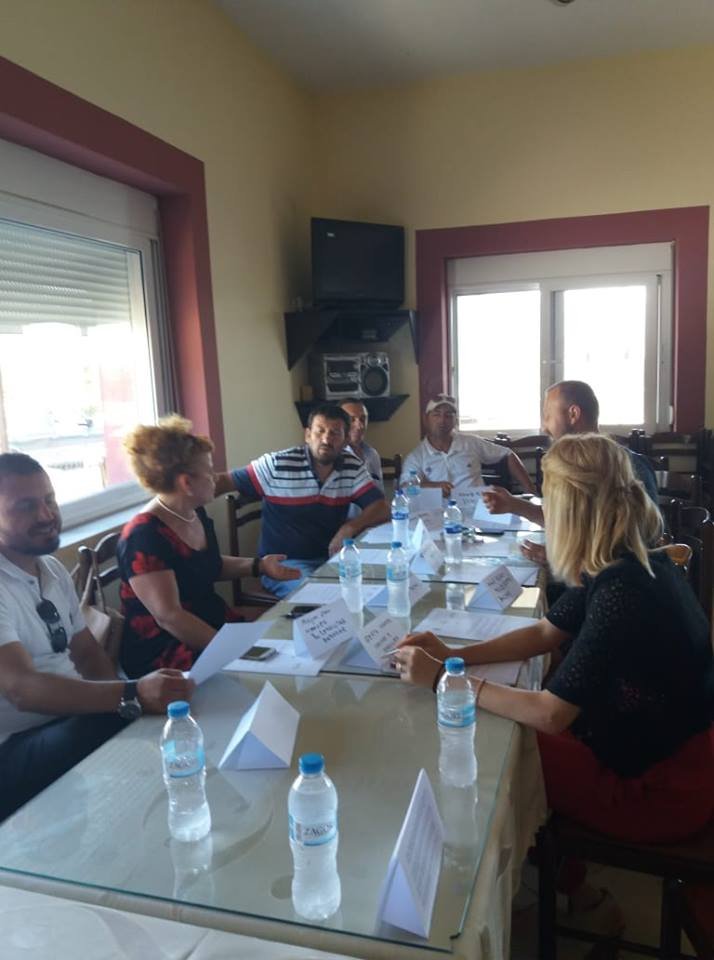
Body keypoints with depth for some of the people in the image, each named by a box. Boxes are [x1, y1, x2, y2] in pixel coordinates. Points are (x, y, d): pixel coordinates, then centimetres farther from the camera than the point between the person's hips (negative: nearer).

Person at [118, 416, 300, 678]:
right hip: (165, 653, -9)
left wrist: (260, 565, 11)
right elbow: (169, 617, -26)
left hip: (217, 625, 9)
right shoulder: (144, 538, -21)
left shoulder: (197, 514, 6)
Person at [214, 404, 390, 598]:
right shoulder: (277, 465, -11)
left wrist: (350, 528, -21)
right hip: (285, 563, -4)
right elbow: (226, 481, -5)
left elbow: (381, 509, -3)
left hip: (330, 558, 4)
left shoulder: (353, 467, 0)